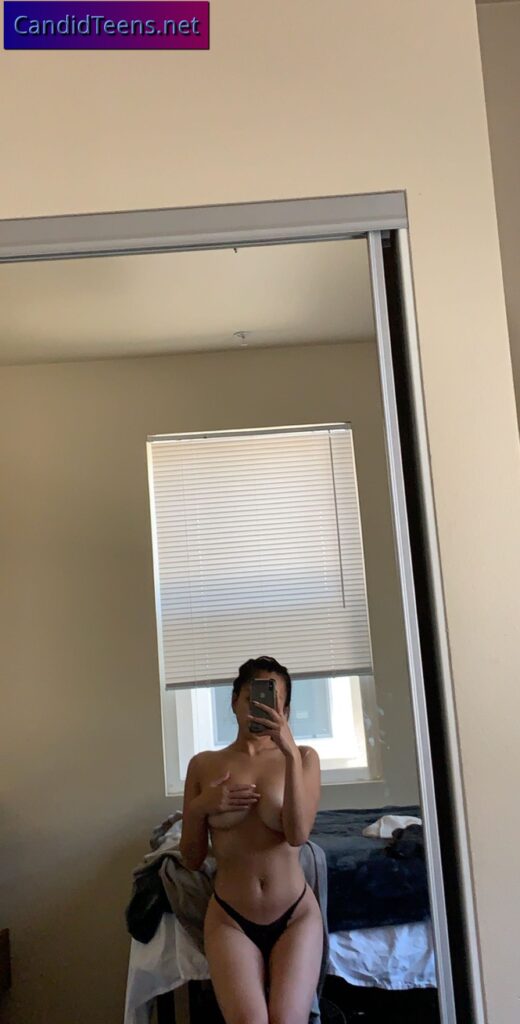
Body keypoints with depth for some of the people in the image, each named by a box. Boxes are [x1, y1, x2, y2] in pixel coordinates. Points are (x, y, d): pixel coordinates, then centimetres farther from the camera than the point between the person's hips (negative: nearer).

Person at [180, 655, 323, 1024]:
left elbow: (298, 835, -15)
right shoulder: (204, 764, 2)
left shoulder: (303, 758, 1)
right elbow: (191, 859, 7)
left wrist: (291, 753, -23)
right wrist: (200, 807, -12)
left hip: (295, 915, 0)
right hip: (230, 919, 0)